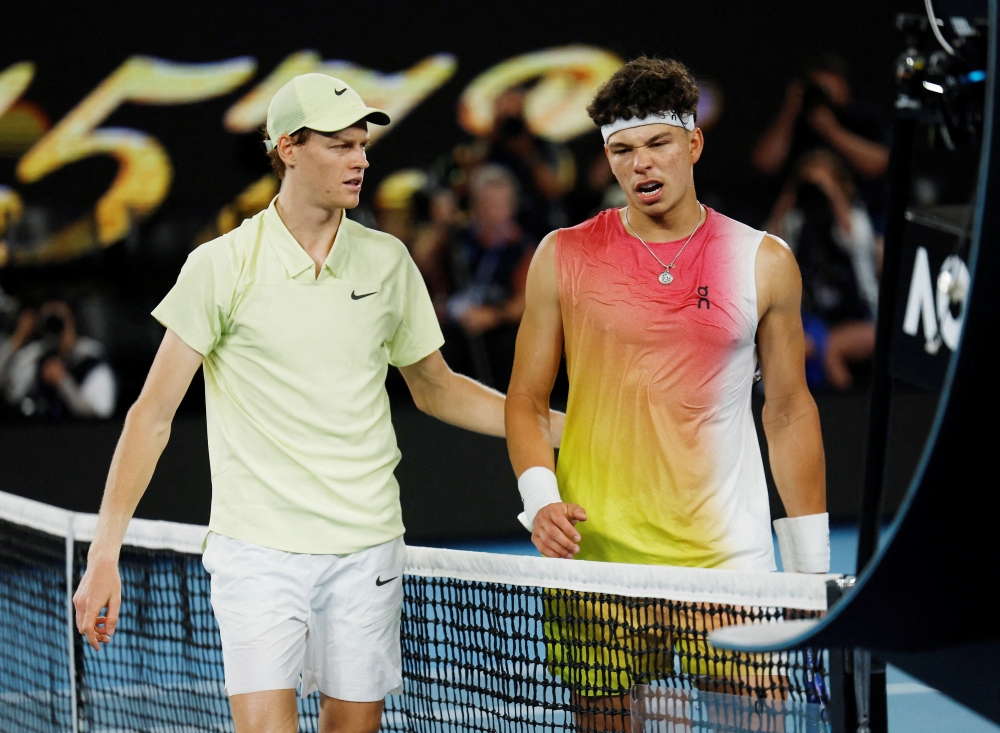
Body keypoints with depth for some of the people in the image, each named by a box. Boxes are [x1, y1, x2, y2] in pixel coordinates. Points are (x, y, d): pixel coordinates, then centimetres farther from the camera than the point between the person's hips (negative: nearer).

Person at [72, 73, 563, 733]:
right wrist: (105, 554, -8)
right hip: (257, 548, -3)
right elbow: (153, 414, -3)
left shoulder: (387, 261, 6)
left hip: (367, 547, 4)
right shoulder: (222, 265, -5)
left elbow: (435, 388, 19)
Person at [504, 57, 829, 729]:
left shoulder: (765, 263, 5)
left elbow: (789, 413, 11)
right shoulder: (564, 257, 4)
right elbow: (527, 400, 9)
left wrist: (812, 569, 9)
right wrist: (541, 498, -10)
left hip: (731, 568, 0)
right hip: (597, 560, 0)